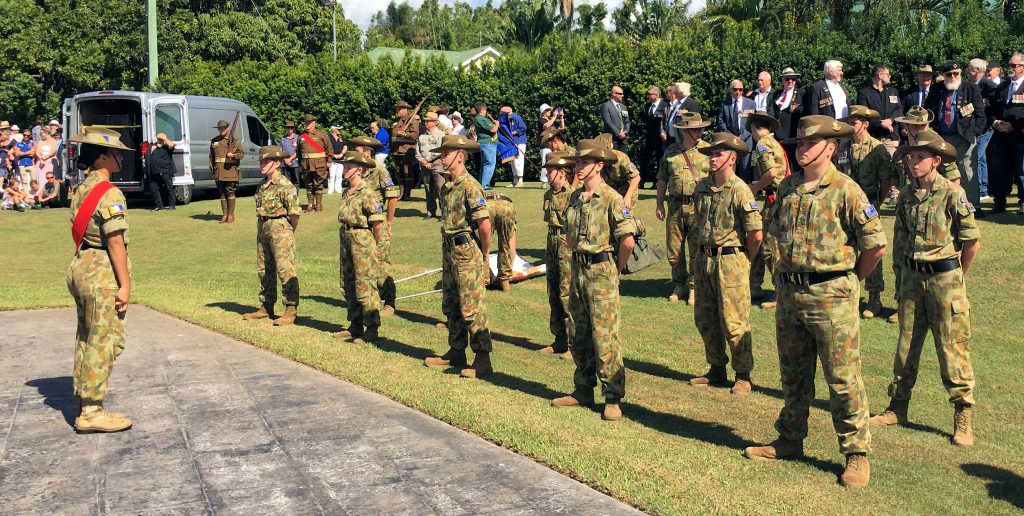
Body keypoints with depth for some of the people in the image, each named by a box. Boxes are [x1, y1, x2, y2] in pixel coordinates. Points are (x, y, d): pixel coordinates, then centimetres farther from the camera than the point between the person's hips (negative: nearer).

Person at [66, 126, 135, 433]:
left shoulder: (81, 189, 13)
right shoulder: (109, 193, -16)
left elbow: (80, 232, 15)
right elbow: (115, 241, -18)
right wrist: (125, 283, -16)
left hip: (81, 267, 10)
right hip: (103, 273, -10)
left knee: (86, 339, 15)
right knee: (104, 342, -3)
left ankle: (87, 405, 24)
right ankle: (92, 413, 1)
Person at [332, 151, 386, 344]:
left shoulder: (368, 192, -14)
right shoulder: (346, 193, 11)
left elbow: (378, 223, -15)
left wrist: (375, 246, -8)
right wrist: (344, 239, 14)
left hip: (363, 241, -9)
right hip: (346, 239, 9)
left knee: (365, 287, -6)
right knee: (348, 285, 14)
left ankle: (372, 330, 2)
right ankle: (355, 326, 24)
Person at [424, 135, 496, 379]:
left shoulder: (470, 186, -17)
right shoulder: (447, 186, 11)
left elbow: (484, 224, -21)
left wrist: (483, 254, -12)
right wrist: (447, 248, 15)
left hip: (467, 252, -10)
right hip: (449, 250, 10)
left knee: (471, 308, -6)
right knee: (450, 306, 16)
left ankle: (483, 361, 0)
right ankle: (456, 353, 27)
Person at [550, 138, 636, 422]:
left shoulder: (611, 199, -13)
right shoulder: (574, 198, 10)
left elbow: (627, 241, -17)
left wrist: (615, 269, -5)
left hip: (601, 273, -8)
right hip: (578, 271, 8)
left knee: (605, 337, -7)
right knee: (579, 336, 13)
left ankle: (613, 398, 0)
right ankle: (583, 391, 25)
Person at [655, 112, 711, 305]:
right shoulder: (671, 151, 9)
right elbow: (662, 179, 15)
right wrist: (659, 204, 11)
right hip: (675, 205, 3)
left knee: (697, 250, -2)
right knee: (674, 249, 8)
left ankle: (694, 288, 10)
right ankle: (679, 285, 24)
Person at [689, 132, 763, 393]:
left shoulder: (740, 190, -14)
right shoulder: (702, 188, 7)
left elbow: (756, 234, -13)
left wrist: (743, 262, -2)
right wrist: (704, 251, 16)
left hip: (730, 261, -7)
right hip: (704, 259, 7)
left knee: (734, 323, -2)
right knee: (705, 319, 13)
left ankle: (743, 376, 10)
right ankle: (717, 370, 27)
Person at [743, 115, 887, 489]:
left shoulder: (845, 190, -10)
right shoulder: (786, 188, 8)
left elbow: (875, 245, -8)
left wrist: (848, 280, 2)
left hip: (830, 295, -6)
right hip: (789, 293, 6)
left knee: (842, 379, -1)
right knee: (793, 375, 17)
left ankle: (857, 452, 9)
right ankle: (790, 441, 30)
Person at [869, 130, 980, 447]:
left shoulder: (952, 194, -11)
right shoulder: (906, 195, 5)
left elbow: (973, 242, -7)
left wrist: (956, 278, 2)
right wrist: (907, 270, 14)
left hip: (944, 279, -5)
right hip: (912, 278, 5)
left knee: (953, 348, -2)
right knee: (906, 345, 12)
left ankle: (963, 418, 8)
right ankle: (898, 408, 22)